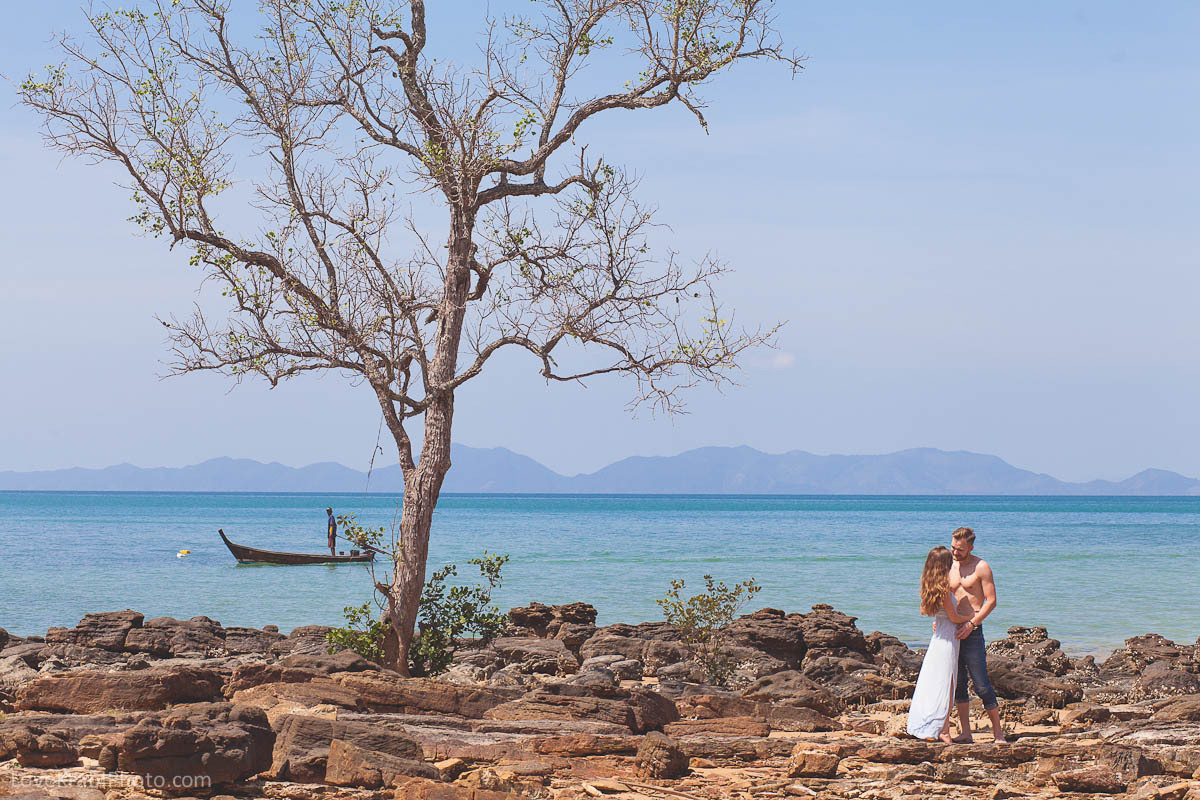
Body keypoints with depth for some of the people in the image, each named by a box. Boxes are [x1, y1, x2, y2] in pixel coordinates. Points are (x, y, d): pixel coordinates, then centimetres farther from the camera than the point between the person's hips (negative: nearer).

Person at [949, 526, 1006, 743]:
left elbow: (991, 601, -9)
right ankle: (965, 732, 13)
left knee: (981, 684, -7)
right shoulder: (949, 566, 12)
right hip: (952, 631, 6)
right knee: (958, 684, 7)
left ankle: (998, 732, -1)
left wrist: (972, 623, -18)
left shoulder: (981, 567, -5)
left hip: (972, 633, -6)